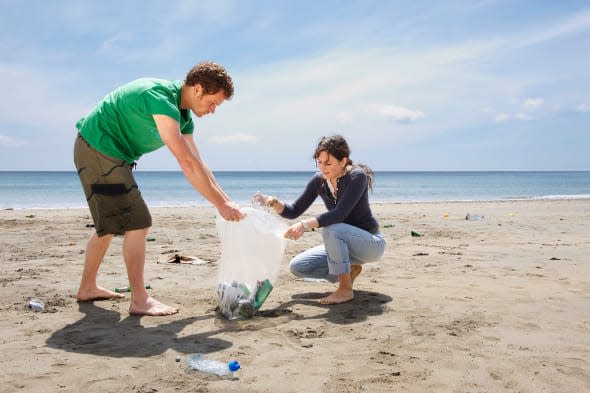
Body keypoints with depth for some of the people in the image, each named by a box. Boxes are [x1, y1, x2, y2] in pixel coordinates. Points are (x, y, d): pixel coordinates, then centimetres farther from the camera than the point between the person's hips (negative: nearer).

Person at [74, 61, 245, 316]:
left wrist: (226, 202, 1)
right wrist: (220, 204, -25)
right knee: (137, 224, -12)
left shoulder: (184, 116, 5)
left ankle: (88, 288, 31)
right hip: (98, 149, -10)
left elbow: (198, 165, 6)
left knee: (110, 225, 19)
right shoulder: (161, 98, -26)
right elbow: (187, 164, -29)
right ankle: (139, 300, -6)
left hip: (103, 153, 10)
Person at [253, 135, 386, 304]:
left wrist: (306, 224, -45)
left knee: (330, 230, -36)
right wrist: (273, 202, -21)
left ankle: (346, 289, -21)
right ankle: (348, 271, 10)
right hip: (342, 244, 7)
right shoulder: (319, 180, -3)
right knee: (297, 266, -5)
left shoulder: (357, 176, -21)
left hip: (371, 243, -7)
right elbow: (294, 211, -2)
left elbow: (340, 214, -35)